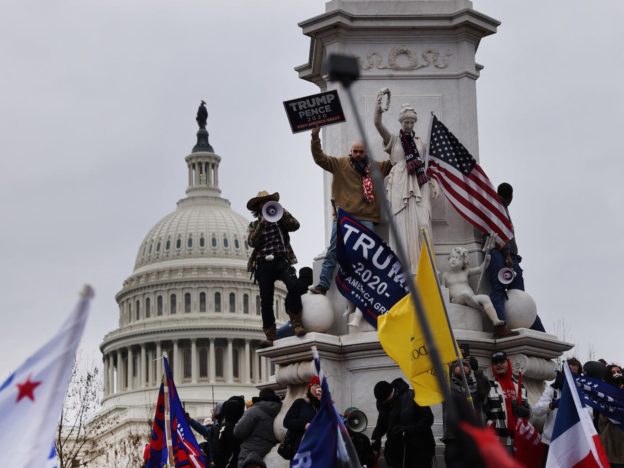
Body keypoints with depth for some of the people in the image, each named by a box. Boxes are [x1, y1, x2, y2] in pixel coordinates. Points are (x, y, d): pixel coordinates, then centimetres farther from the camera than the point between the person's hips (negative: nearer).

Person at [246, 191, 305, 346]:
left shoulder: (280, 220, 19)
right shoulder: (254, 225, 19)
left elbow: (295, 225, 1)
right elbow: (251, 241, 0)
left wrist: (282, 212, -6)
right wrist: (261, 224, -10)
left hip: (280, 259, -1)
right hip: (263, 263, 1)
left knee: (293, 284, -28)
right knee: (266, 300, -4)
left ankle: (296, 322, -19)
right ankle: (271, 336, -2)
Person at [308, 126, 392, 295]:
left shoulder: (376, 167, 12)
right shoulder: (340, 164, 7)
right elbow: (319, 158, 2)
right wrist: (315, 138, -12)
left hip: (366, 218, 1)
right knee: (333, 251, -2)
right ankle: (323, 285, -2)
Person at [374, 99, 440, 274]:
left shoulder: (420, 143, 18)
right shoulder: (393, 140, 10)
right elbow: (377, 123, -5)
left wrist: (434, 183, 7)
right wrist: (378, 106, -22)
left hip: (419, 185, 2)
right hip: (400, 186, -2)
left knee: (422, 222, -10)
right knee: (403, 224, -9)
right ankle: (406, 265, -12)